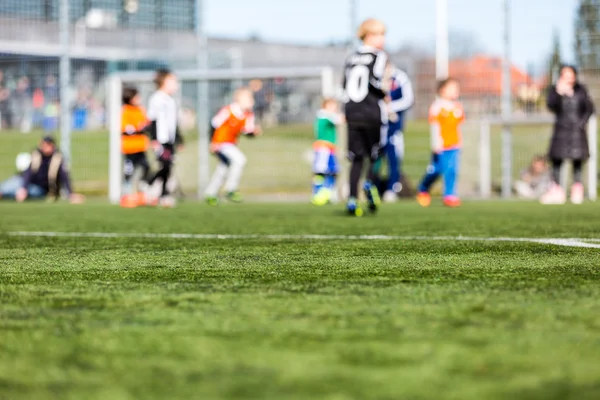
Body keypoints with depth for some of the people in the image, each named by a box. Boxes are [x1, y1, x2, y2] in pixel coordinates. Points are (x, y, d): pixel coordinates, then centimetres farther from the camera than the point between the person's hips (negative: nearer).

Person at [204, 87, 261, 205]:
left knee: (222, 170, 20)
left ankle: (210, 195, 37)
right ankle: (231, 190, -15)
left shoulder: (249, 115, -1)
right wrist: (212, 142, -14)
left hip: (231, 144, 9)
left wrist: (254, 131, -20)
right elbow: (214, 124, -15)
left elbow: (248, 132, 2)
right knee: (239, 159, -24)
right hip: (220, 142, -9)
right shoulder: (228, 111, -22)